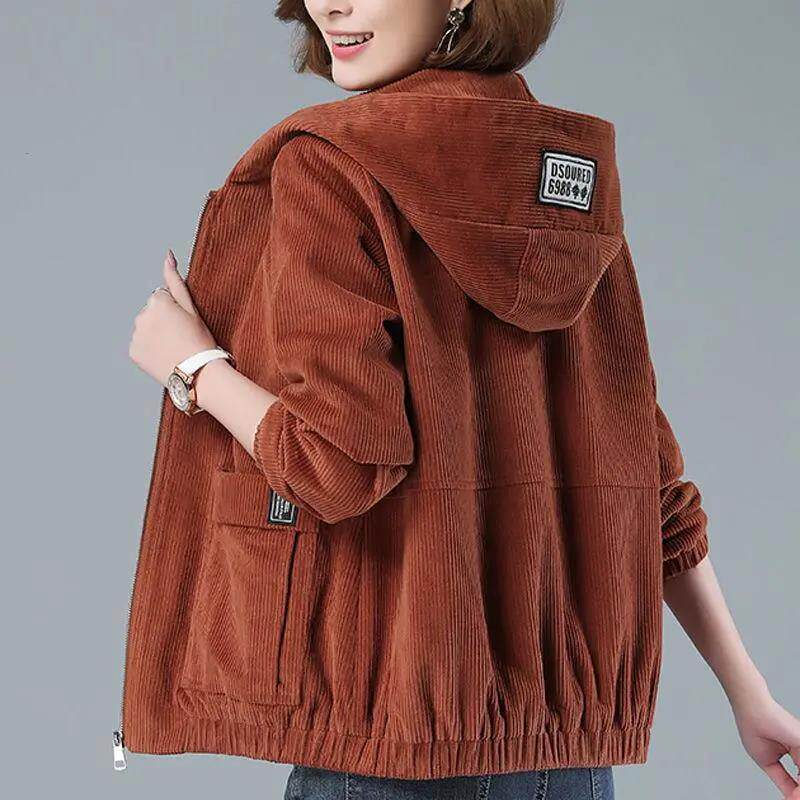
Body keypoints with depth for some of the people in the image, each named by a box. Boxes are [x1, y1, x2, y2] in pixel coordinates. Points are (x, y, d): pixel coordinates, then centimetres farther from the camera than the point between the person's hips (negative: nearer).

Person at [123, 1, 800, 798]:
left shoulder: (325, 164, -11)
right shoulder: (569, 178, 7)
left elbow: (340, 464, -19)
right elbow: (650, 482, 9)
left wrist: (193, 366, -1)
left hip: (390, 735, -6)